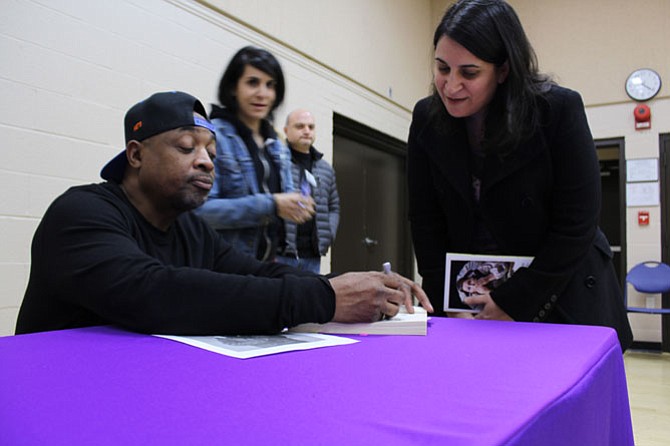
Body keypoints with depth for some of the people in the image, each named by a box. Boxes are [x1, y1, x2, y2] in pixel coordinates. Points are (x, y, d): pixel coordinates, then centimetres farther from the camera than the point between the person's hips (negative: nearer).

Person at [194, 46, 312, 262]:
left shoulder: (279, 147, 12)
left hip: (268, 263, 7)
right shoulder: (213, 137, -11)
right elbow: (199, 208, -20)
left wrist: (298, 208, -5)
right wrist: (270, 205, -22)